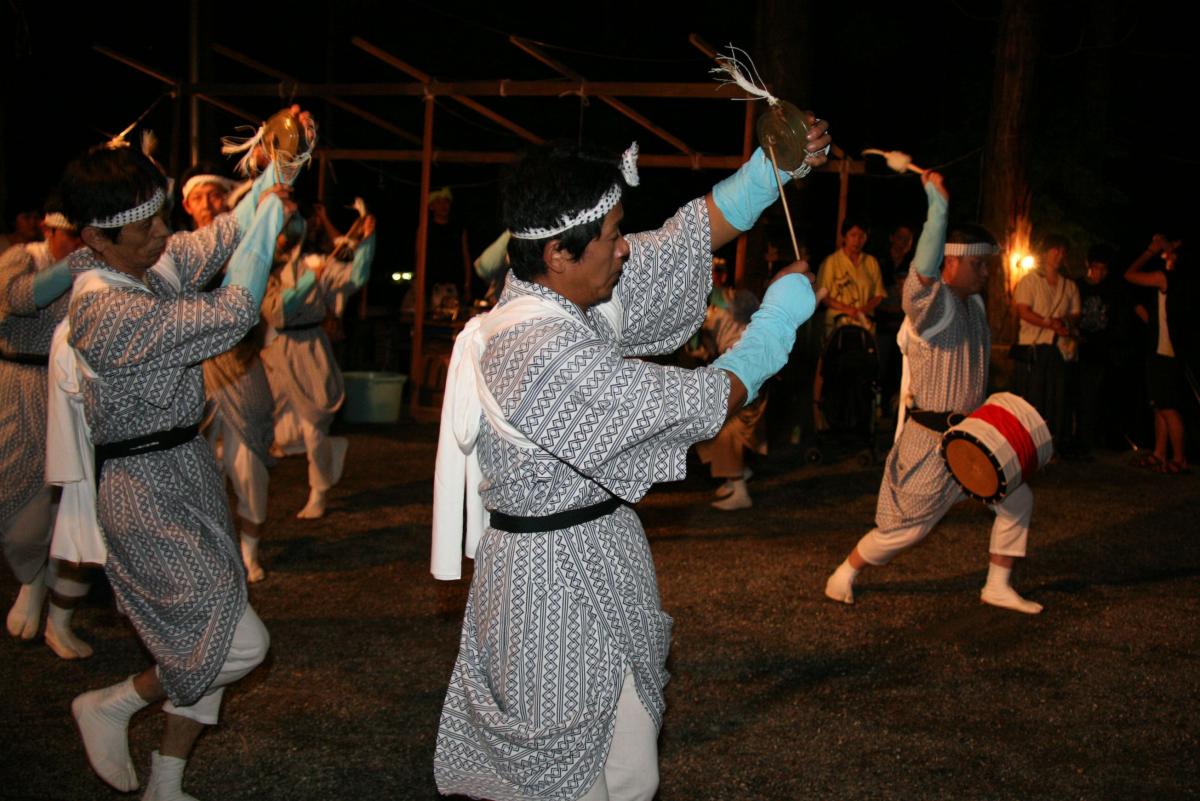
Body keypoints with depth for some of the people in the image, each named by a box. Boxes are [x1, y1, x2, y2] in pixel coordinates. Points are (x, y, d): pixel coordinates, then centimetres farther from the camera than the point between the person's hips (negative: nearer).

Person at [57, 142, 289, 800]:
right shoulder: (106, 311, -25)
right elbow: (232, 315, -26)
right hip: (146, 491, -9)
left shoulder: (149, 264, 2)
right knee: (240, 645, -5)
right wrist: (272, 207, -18)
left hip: (186, 471, 9)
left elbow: (218, 241, 14)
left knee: (201, 644, 14)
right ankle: (109, 706, 18)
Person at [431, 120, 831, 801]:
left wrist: (776, 163, -3)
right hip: (560, 583, -9)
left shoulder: (555, 292, -1)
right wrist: (781, 316, -7)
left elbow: (689, 237, 5)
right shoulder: (552, 361, -29)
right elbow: (708, 401, -21)